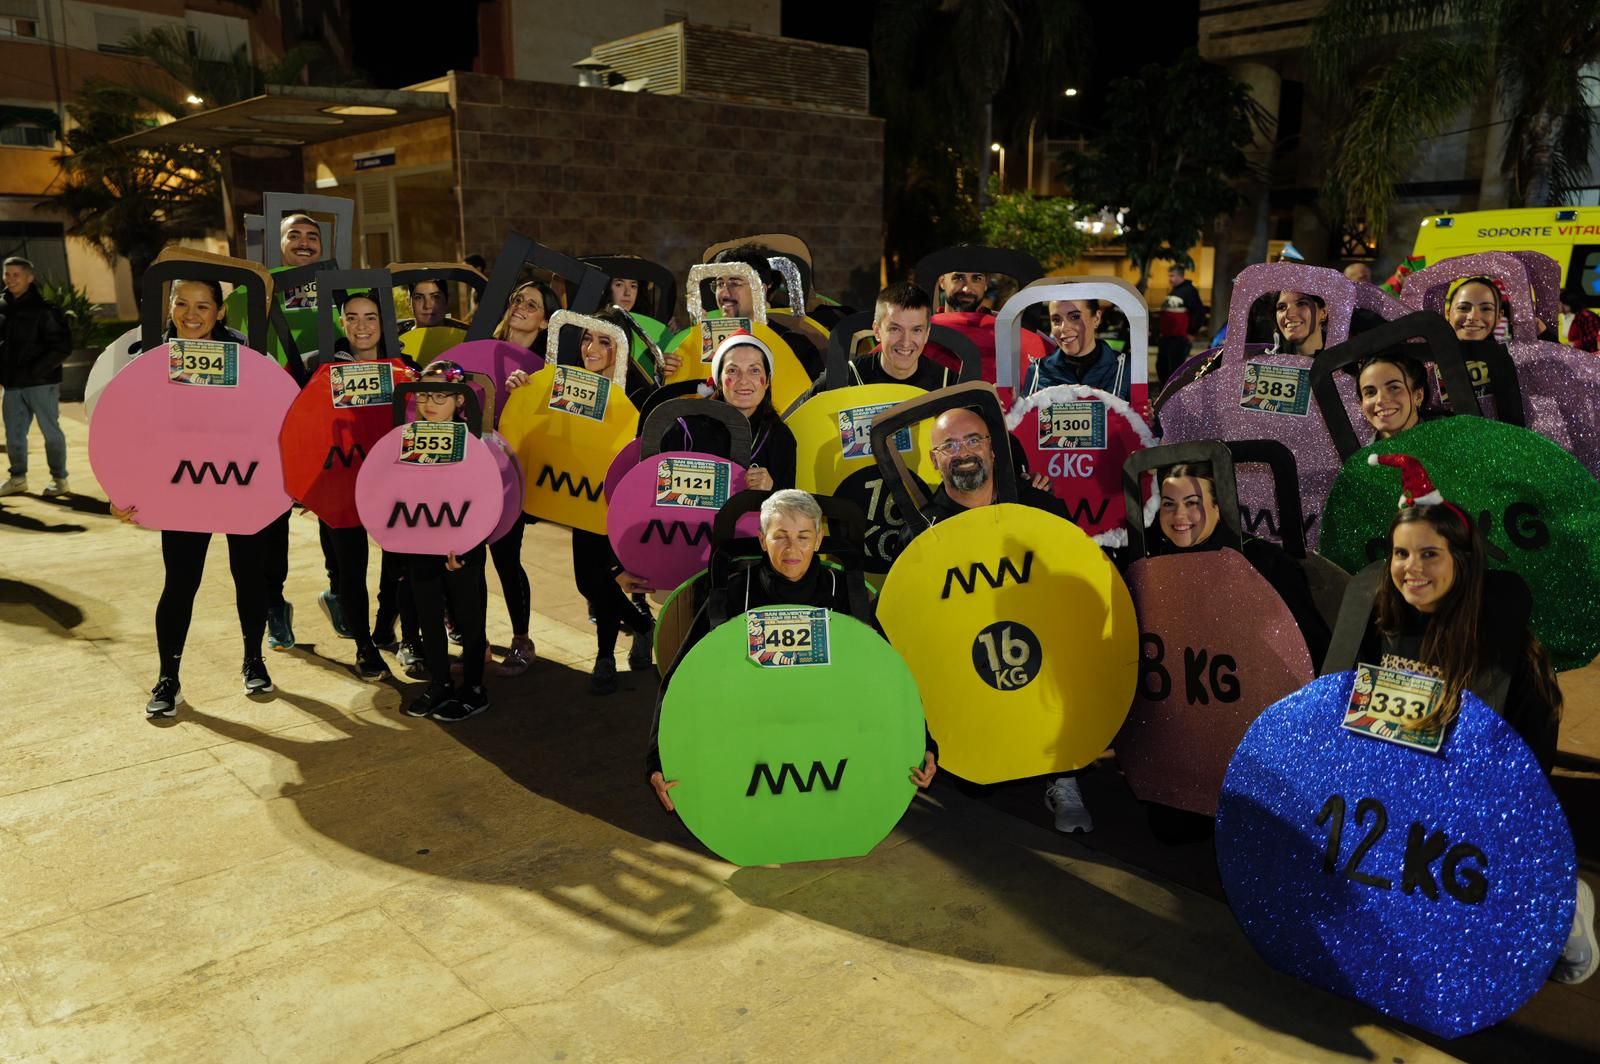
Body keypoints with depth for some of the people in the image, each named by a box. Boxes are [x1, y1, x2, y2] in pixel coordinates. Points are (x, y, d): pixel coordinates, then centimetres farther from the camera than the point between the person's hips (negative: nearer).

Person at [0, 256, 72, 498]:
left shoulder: (44, 309, -8)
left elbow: (62, 346, -12)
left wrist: (37, 370, -18)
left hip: (42, 383, -6)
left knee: (51, 431, 2)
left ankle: (59, 479, 14)